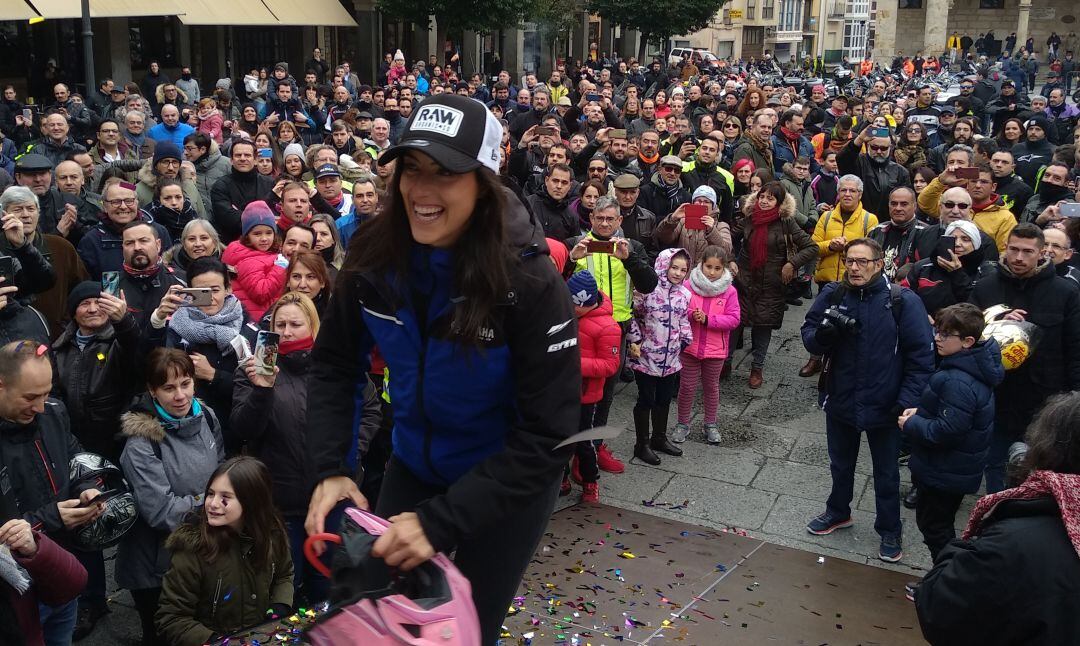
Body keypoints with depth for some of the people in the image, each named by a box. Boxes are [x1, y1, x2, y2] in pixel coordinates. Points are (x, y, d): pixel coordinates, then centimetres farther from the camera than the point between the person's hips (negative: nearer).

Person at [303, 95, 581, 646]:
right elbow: (334, 364, -2)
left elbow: (546, 435, -27)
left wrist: (440, 521, -31)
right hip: (414, 465, 4)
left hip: (509, 483, -4)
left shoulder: (529, 284, -28)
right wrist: (330, 469, -16)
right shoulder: (375, 260, -16)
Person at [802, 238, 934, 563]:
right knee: (841, 463, 24)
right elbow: (809, 336, -1)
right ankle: (838, 512, 47)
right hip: (840, 400, 3)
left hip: (884, 405, -3)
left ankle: (890, 531, 34)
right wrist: (823, 335, -25)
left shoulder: (903, 301, -16)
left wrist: (907, 401, -19)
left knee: (886, 472, 16)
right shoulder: (832, 295, -7)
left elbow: (921, 355, -14)